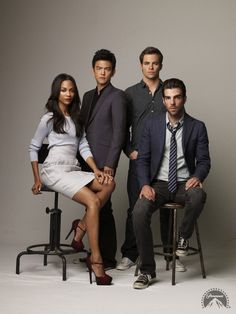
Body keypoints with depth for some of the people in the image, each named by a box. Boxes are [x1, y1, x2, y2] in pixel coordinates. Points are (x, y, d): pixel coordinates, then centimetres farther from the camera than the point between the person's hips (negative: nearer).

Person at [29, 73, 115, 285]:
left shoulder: (77, 118, 20)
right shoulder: (49, 118, 3)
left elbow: (83, 146, 13)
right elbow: (33, 148, 6)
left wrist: (96, 170, -3)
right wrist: (37, 179, -1)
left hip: (74, 171, 6)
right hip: (55, 171, -6)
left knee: (109, 183, -21)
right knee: (93, 201, -27)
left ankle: (81, 227, -14)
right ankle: (96, 260, -26)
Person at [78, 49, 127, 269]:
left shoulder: (117, 96, -5)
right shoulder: (88, 96, 18)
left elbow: (119, 132, -11)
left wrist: (109, 164, -16)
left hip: (104, 162, -7)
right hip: (87, 161, 7)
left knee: (103, 208, -6)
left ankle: (108, 259, 2)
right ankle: (96, 253, 19)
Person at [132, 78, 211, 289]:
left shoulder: (197, 127, 2)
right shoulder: (152, 125, 4)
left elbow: (204, 161, 2)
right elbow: (143, 159, 4)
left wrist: (197, 177, -21)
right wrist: (145, 184, -13)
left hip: (184, 184, -1)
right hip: (158, 184, 1)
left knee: (199, 196, -37)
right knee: (139, 212, -28)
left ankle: (184, 236, -5)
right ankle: (147, 270, -12)